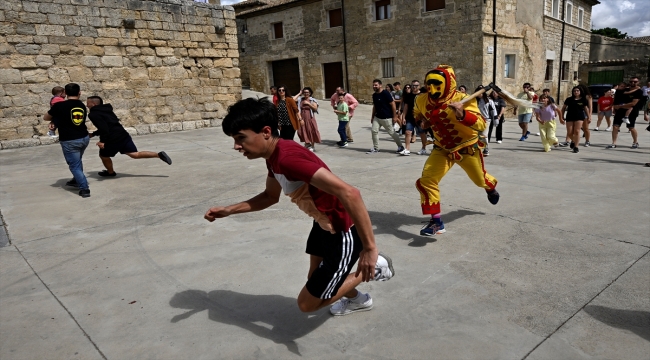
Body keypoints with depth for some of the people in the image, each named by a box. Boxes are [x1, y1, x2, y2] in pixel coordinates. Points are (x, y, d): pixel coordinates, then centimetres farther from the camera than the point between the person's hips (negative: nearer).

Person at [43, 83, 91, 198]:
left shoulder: (59, 106, -10)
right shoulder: (82, 106, 6)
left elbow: (45, 118, 7)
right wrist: (57, 122, 16)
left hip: (69, 141, -6)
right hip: (84, 138, 6)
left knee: (75, 165, 1)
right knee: (77, 161, 27)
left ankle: (84, 188, -6)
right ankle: (77, 180, 42)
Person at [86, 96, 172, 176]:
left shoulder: (93, 114, -7)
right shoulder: (105, 110, 21)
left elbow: (104, 128, -21)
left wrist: (103, 142, -20)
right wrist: (93, 134, 34)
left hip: (112, 139, -8)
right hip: (123, 135, 8)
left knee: (103, 155, 19)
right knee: (135, 154, 2)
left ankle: (111, 172, 38)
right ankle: (159, 155, -13)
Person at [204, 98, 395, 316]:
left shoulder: (288, 158, -33)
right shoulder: (274, 157, -1)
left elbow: (350, 194, -40)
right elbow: (271, 196, 18)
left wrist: (369, 248, -35)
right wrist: (229, 210, 7)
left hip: (344, 232, -9)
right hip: (324, 224, 9)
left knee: (307, 304, 3)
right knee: (315, 277, 29)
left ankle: (373, 267, 16)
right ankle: (358, 300, 57)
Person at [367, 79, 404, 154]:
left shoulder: (385, 93, -14)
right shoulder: (374, 95, 7)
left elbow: (393, 104, -14)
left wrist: (394, 116, -16)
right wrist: (372, 116, 18)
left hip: (386, 118, -7)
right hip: (377, 117, 7)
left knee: (391, 132, 1)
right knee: (374, 131, -3)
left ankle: (400, 146, 18)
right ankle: (375, 148, 9)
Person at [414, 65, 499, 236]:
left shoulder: (462, 99, -25)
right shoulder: (422, 100, -10)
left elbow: (481, 125, -35)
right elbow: (417, 112, 16)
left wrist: (462, 114, -51)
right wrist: (423, 121, -6)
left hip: (467, 148, -3)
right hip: (442, 149, 3)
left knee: (480, 180, 20)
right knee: (426, 181, -16)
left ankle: (491, 188, 60)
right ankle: (436, 222, -5)